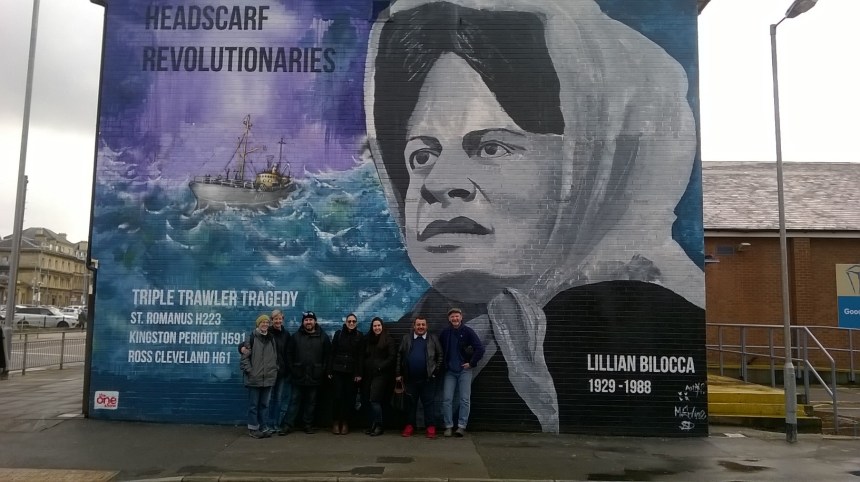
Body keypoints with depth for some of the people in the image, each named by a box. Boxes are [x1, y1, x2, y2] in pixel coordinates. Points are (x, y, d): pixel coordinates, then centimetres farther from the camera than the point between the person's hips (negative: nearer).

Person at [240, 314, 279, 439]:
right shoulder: (252, 337, -5)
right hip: (254, 378, -5)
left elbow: (275, 357, 15)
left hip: (268, 378, 5)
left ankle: (262, 428, 18)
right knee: (253, 404, 3)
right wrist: (249, 370, -12)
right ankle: (253, 428, 12)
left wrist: (275, 370, 6)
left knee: (264, 404, 10)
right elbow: (245, 356, -7)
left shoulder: (271, 339, 11)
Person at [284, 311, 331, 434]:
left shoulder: (323, 337, 2)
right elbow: (289, 354, 7)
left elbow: (327, 355, 4)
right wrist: (292, 369, 0)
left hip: (314, 377, 0)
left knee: (311, 402, 8)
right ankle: (288, 424, 9)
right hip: (298, 376, 0)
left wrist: (323, 370, -3)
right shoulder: (296, 336, 4)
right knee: (295, 400, 4)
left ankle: (308, 424, 17)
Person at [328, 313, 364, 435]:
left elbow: (361, 356, 1)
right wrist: (330, 370, -1)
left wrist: (359, 373, -6)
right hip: (338, 370, 0)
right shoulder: (338, 334, 5)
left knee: (349, 398, 0)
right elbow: (332, 353, 4)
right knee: (337, 397, -3)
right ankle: (335, 423, 10)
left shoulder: (360, 336, 5)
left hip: (352, 372, 0)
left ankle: (345, 423, 12)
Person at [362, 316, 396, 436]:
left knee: (374, 400, -12)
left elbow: (392, 357, -7)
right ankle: (371, 425, 15)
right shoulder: (367, 339, 13)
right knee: (368, 401, 5)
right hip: (368, 373, 5)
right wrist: (363, 369, 5)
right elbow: (363, 355, 18)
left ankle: (378, 426, -3)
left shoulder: (388, 340, -2)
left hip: (381, 374, -5)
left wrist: (381, 367, -12)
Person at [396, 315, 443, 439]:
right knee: (410, 403, 9)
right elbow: (399, 356, 7)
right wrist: (398, 373, 3)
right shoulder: (406, 338, 7)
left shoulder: (433, 338, 4)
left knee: (429, 403, 1)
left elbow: (440, 355, 5)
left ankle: (431, 427, 8)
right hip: (410, 378, 2)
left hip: (428, 378, -1)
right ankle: (409, 426, 19)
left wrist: (436, 371, -2)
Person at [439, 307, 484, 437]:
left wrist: (472, 363, -11)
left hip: (464, 370, -2)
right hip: (449, 371, 2)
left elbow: (480, 348, -10)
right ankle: (448, 426, 7)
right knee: (447, 399, -1)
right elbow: (439, 350, 14)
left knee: (465, 400, 0)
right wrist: (443, 364, 7)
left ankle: (461, 426, 7)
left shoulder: (468, 331, -7)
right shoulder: (444, 333, 2)